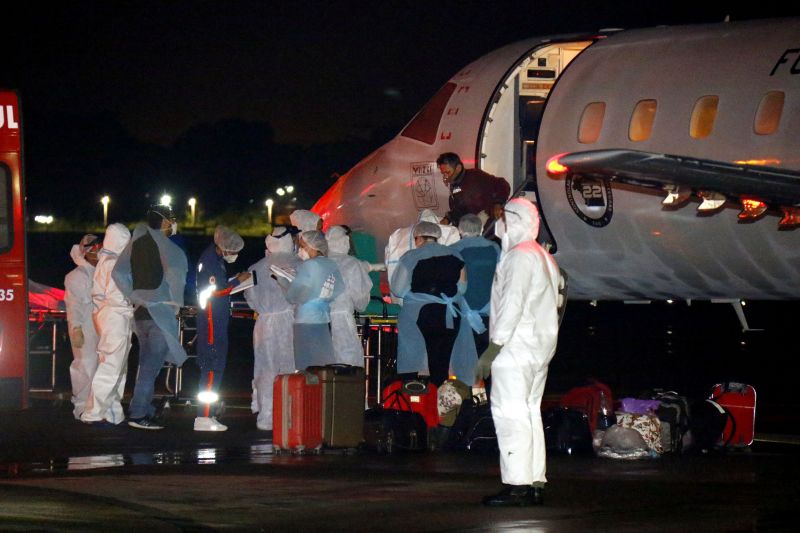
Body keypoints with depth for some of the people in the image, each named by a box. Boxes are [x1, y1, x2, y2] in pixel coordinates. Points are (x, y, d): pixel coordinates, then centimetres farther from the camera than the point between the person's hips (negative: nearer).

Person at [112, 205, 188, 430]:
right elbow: (175, 270, -29)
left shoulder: (138, 241, 9)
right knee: (151, 368, -6)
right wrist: (176, 302, -15)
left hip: (140, 312, 8)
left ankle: (145, 411, 19)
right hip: (161, 312, -7)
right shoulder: (164, 245, -12)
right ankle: (138, 414, -9)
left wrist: (135, 298, 9)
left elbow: (119, 272, 8)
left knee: (147, 367, 16)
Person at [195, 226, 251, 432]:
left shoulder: (216, 258, 16)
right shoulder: (209, 260, -15)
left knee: (214, 368, 13)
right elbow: (213, 291, -19)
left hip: (218, 320, 10)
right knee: (212, 368, -11)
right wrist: (237, 281, -11)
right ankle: (204, 417, -13)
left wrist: (235, 281, 10)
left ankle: (207, 415, 17)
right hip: (212, 320, -10)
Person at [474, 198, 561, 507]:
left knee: (510, 412, -11)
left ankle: (517, 486, -16)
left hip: (516, 346, -10)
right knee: (530, 412, 11)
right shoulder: (545, 258, 21)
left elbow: (512, 305, -18)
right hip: (541, 347, 10)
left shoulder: (519, 256, -10)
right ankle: (535, 484, 10)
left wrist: (493, 348, -19)